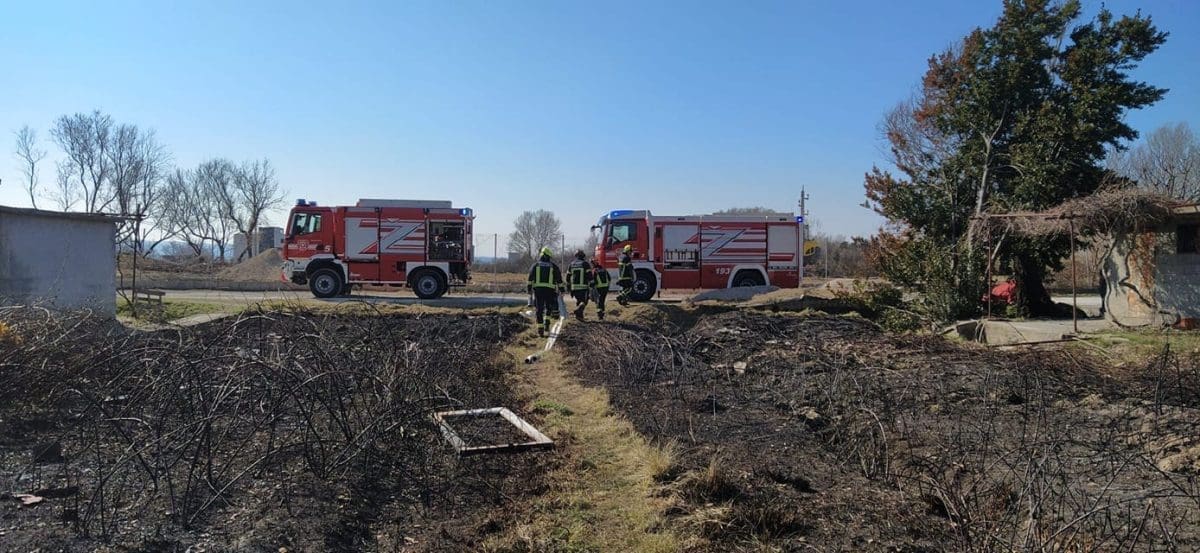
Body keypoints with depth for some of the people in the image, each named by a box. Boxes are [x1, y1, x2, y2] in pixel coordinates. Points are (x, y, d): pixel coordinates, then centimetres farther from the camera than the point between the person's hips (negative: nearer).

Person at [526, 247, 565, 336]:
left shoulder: (535, 265, 10)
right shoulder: (553, 266, 8)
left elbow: (530, 277, 1)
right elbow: (559, 279, 7)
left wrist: (529, 288, -1)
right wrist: (561, 289, 13)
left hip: (538, 289, 1)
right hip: (550, 289, -1)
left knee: (539, 310, 4)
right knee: (548, 308, 18)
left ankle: (540, 329, 2)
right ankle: (546, 324, -1)